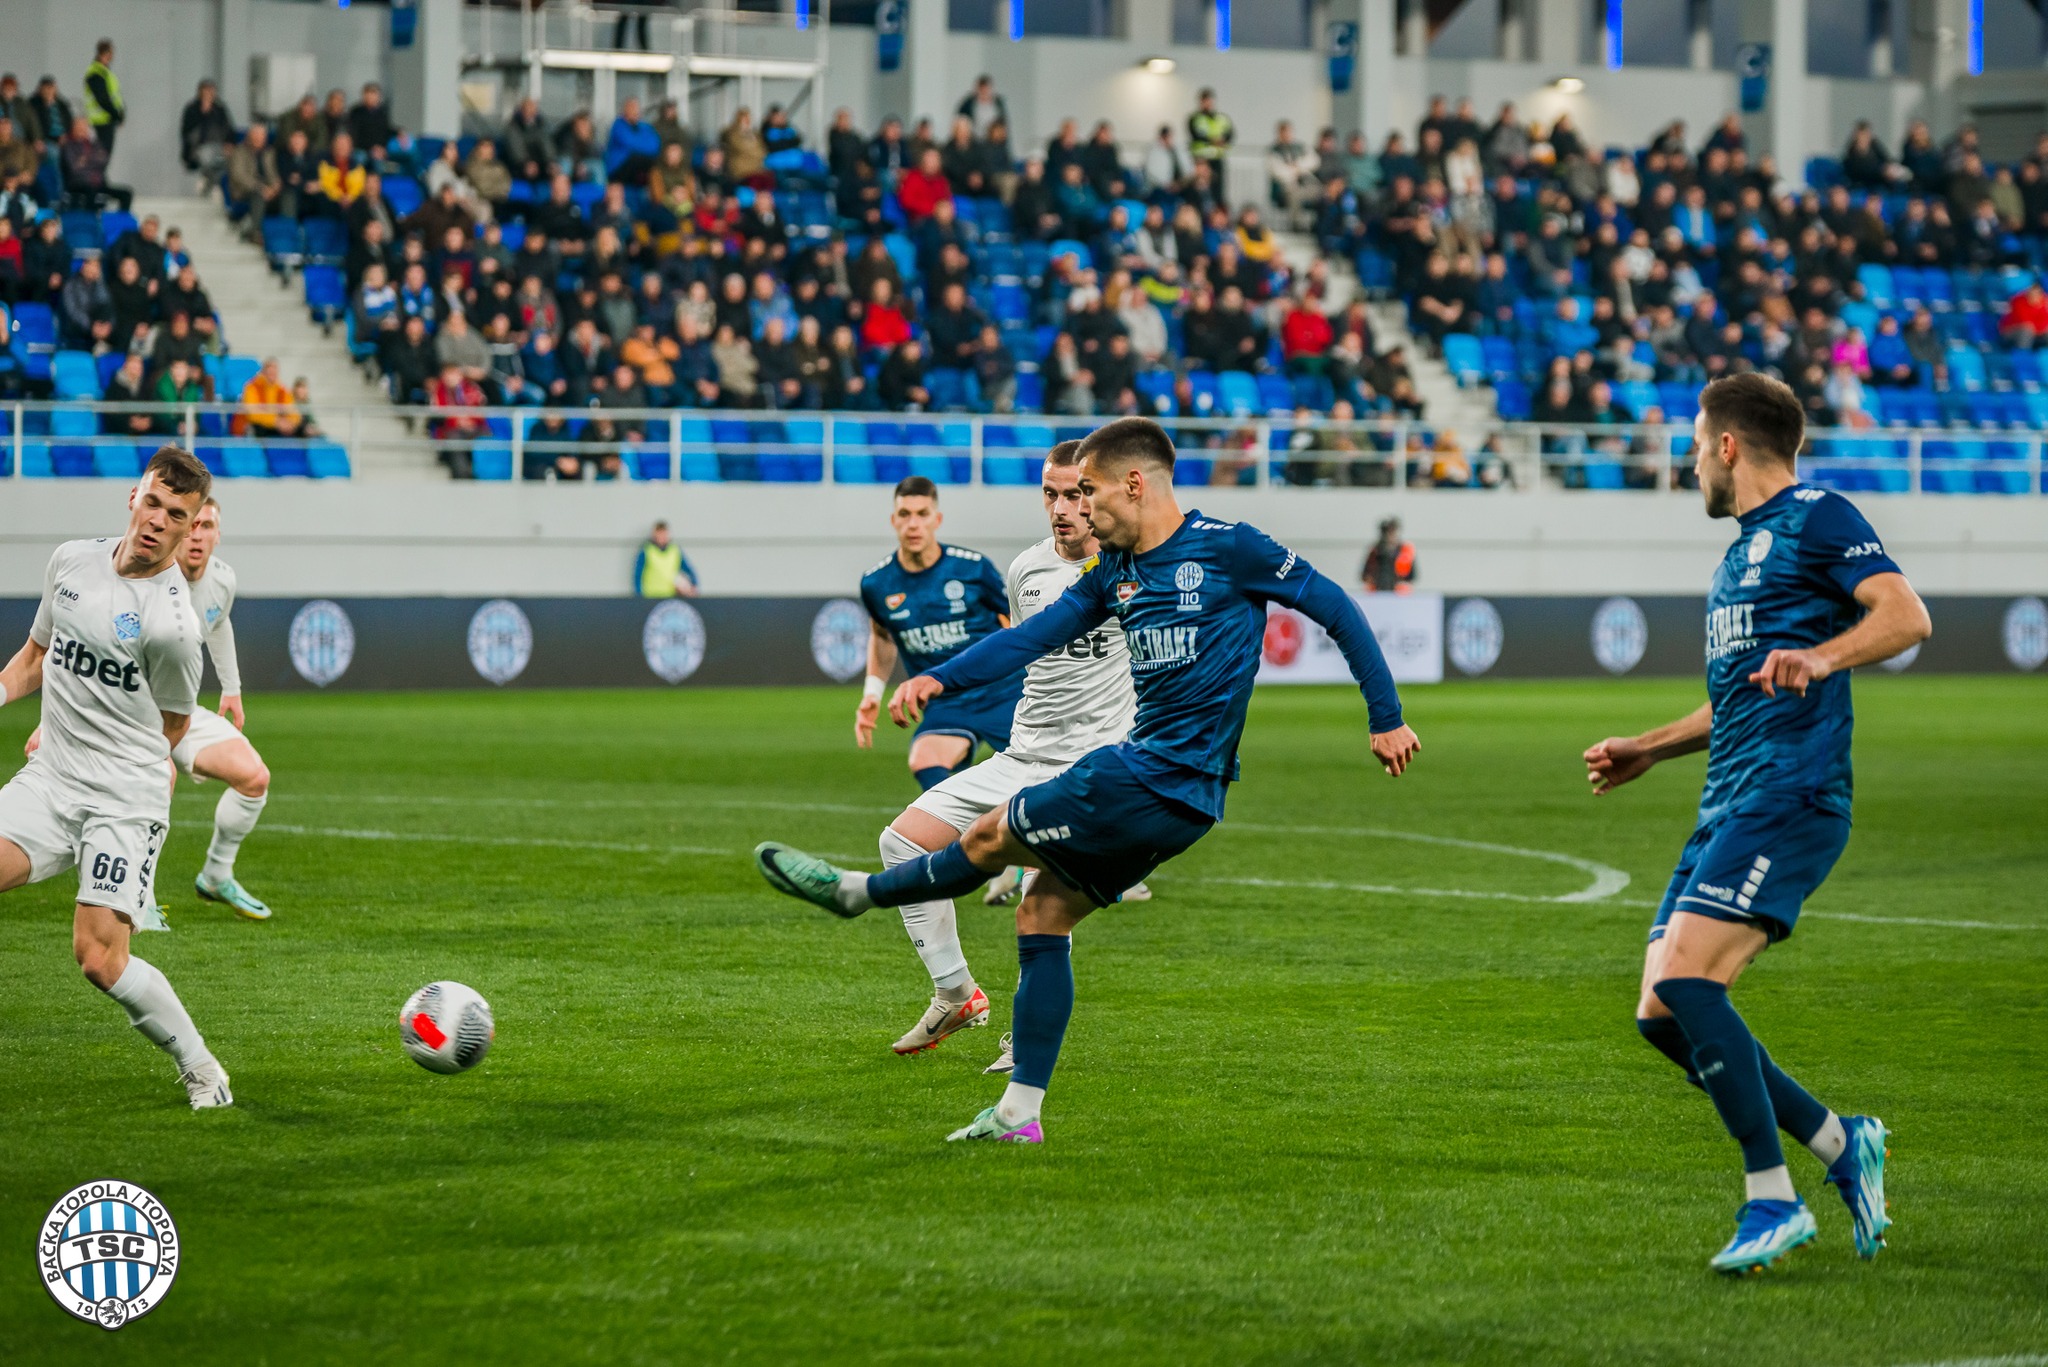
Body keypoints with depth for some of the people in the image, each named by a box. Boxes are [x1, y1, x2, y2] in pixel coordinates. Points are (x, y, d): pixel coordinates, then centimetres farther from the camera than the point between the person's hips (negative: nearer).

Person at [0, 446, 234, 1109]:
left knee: (99, 956, -15)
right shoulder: (71, 562, 6)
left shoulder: (171, 622, -14)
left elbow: (170, 727, 1)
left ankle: (200, 1068, 5)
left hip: (126, 801, -6)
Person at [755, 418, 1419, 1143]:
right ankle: (1019, 1112, 13)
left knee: (992, 836, 0)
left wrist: (1387, 718, 0)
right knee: (1043, 915, 9)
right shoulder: (1114, 571, 13)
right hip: (1147, 770, 8)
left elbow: (1335, 607, -3)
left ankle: (856, 891, 22)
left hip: (1164, 780, -8)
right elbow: (1036, 634, 8)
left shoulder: (1226, 547, -9)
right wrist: (938, 678, -6)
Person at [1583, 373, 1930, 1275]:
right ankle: (1841, 1145, 13)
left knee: (1684, 978, -22)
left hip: (1788, 795, -9)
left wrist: (1819, 657, -32)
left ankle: (1772, 1201, -17)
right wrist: (1646, 751, 32)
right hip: (1728, 805, 9)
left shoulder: (1817, 517, -2)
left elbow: (1907, 617, -16)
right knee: (1662, 1015, 2)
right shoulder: (1743, 550, 26)